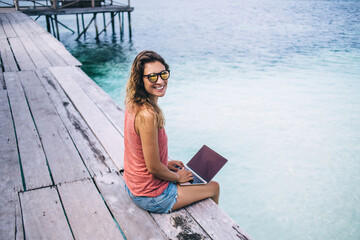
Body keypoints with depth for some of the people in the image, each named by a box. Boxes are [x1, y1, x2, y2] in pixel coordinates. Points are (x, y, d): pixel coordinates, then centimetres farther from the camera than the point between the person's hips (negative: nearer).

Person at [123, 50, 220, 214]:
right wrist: (178, 177, -8)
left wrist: (167, 163, 12)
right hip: (151, 197, -9)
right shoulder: (147, 115, -33)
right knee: (214, 187, 13)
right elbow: (153, 167, -26)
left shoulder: (133, 104, -5)